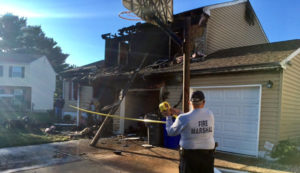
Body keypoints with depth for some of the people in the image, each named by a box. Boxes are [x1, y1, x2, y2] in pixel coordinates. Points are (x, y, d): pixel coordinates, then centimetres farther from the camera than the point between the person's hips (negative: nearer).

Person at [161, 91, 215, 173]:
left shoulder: (184, 118, -15)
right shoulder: (210, 114, -2)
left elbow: (171, 132, -1)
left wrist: (168, 116, 12)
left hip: (190, 155, -3)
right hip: (207, 154, 4)